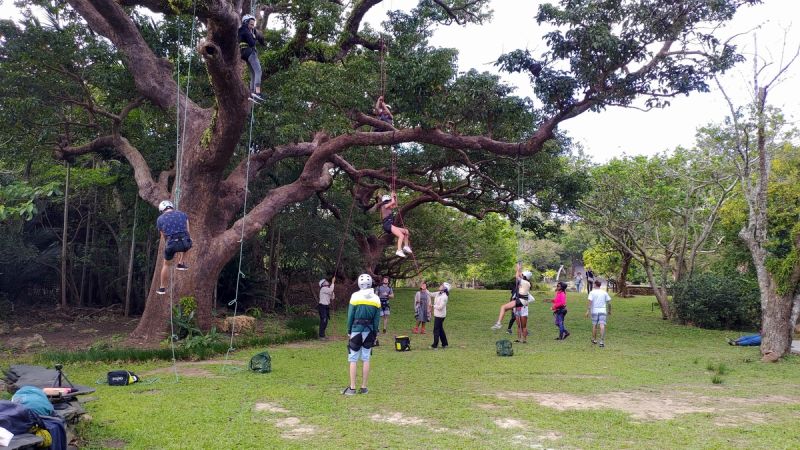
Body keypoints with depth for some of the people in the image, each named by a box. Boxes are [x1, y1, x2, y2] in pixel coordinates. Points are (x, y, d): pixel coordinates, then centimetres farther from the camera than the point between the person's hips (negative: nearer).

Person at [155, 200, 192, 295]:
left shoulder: (160, 219, 14)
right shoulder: (183, 214, 17)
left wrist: (172, 251, 35)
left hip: (171, 244, 0)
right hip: (184, 243, 1)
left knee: (166, 264, 25)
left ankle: (162, 288, 31)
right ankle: (180, 263, 29)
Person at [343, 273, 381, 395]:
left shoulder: (355, 296, -7)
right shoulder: (376, 299, 3)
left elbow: (350, 315, -4)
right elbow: (377, 319, 7)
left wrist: (349, 331, 6)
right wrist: (375, 334, 14)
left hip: (356, 330, -3)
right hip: (369, 331, 4)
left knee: (353, 360, 1)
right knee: (366, 360, 9)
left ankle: (352, 388, 1)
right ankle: (364, 387, 13)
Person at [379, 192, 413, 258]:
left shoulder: (389, 208, 24)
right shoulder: (384, 206, 0)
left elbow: (395, 205, 35)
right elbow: (393, 202, -6)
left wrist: (395, 197, 29)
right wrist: (392, 196, 11)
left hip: (391, 226, 10)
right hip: (388, 225, -10)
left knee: (406, 231, 12)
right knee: (401, 235, -22)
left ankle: (406, 246, 6)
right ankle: (399, 250, -30)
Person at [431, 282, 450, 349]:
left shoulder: (444, 297, -21)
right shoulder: (438, 293, 6)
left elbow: (440, 307, -24)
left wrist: (433, 306, -10)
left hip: (440, 315, -9)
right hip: (437, 314, 9)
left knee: (436, 330, -2)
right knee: (440, 329, 16)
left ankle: (435, 345, 4)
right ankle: (444, 344, 25)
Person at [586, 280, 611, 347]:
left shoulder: (592, 292, -2)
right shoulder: (604, 293, 7)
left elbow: (590, 302, -12)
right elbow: (609, 303, 7)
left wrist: (588, 311, -14)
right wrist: (609, 311, 20)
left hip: (594, 311, -1)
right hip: (603, 311, 1)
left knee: (594, 325, 13)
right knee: (602, 326, -7)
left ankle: (594, 340, 27)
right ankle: (602, 341, -17)